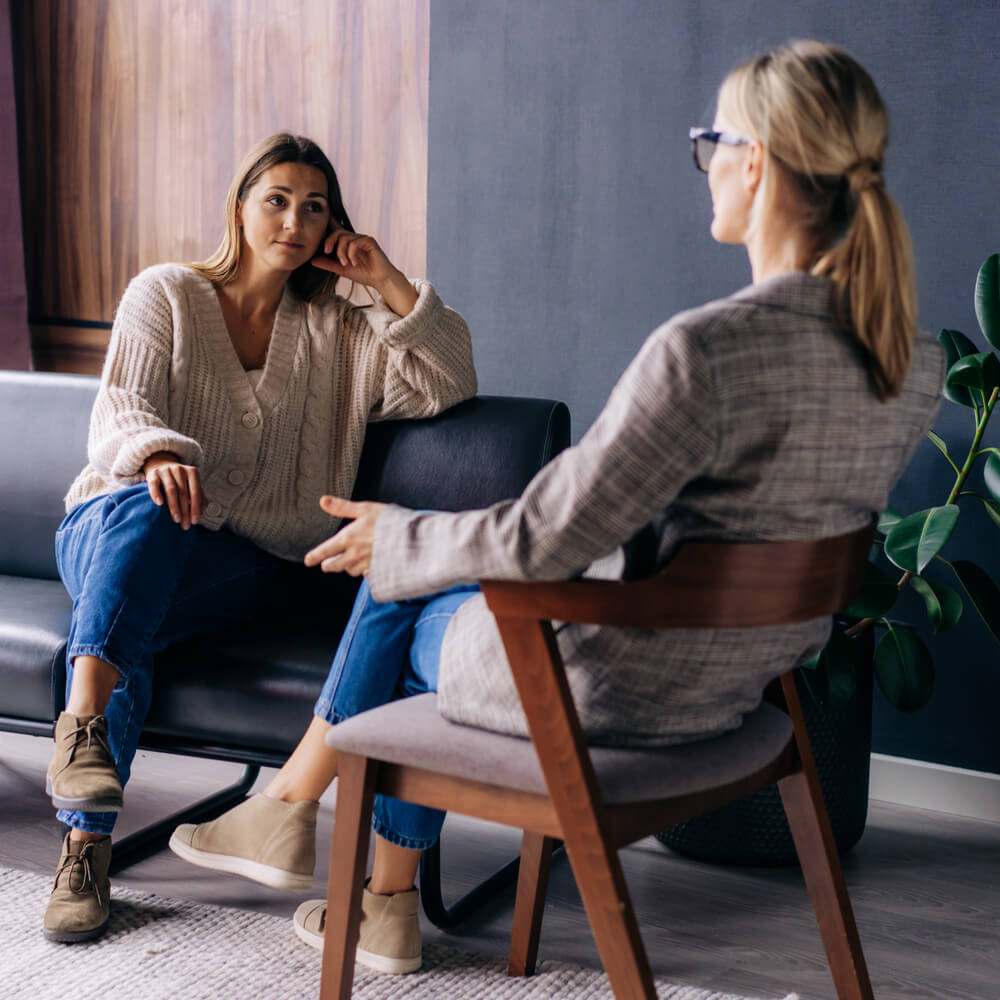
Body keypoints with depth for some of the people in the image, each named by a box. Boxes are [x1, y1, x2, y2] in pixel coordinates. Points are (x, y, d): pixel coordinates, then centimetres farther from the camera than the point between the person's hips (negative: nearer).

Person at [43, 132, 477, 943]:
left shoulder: (339, 332, 17)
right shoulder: (166, 293, 10)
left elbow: (447, 387, 4)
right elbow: (120, 410, -5)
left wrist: (389, 283, 0)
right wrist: (157, 455, -29)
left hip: (250, 567, 1)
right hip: (116, 525, 0)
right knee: (146, 507, -39)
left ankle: (89, 844, -39)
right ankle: (82, 725, -49)